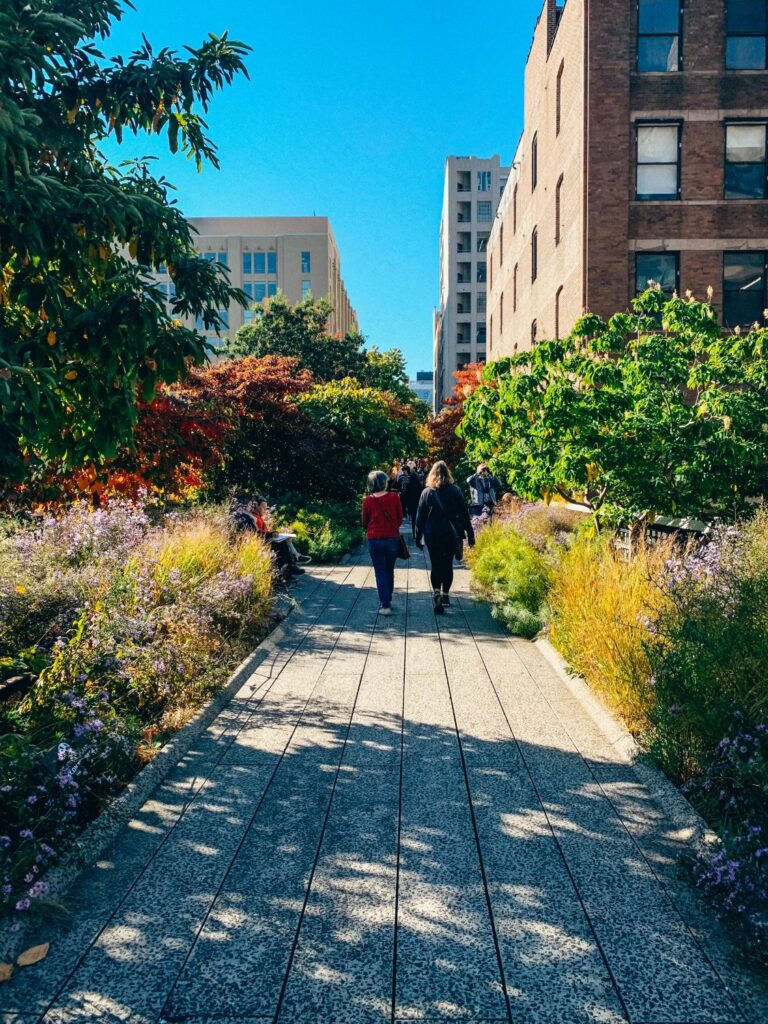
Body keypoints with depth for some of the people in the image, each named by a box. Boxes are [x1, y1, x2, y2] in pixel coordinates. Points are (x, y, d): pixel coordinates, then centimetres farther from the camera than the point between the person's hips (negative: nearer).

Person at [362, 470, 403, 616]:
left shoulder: (368, 500, -7)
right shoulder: (394, 497, -5)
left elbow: (364, 522, 4)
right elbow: (400, 518, 4)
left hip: (375, 539, -1)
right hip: (392, 538, 1)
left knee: (380, 573, 3)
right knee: (389, 571, 17)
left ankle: (385, 605, -3)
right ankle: (388, 600, 29)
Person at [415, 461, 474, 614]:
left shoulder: (426, 492, -3)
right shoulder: (455, 491, -2)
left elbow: (420, 517, 0)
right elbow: (464, 514, -1)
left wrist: (418, 537, 8)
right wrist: (470, 534, 4)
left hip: (432, 535, -1)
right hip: (451, 534, 1)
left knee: (436, 565, 8)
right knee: (448, 564, 13)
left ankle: (436, 592, -13)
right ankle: (445, 595, 15)